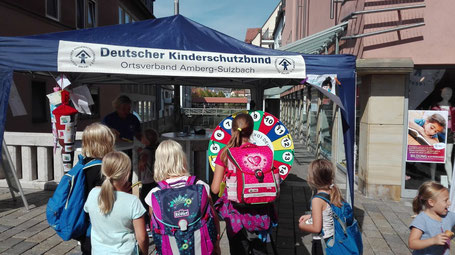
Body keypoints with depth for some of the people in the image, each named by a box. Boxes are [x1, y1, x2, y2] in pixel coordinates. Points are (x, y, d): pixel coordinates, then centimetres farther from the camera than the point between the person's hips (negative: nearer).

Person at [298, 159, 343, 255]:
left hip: (321, 243, -7)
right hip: (334, 238, 7)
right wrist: (311, 216, 12)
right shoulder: (334, 191, -4)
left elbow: (316, 228, -24)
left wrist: (301, 225, -7)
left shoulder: (317, 200, -25)